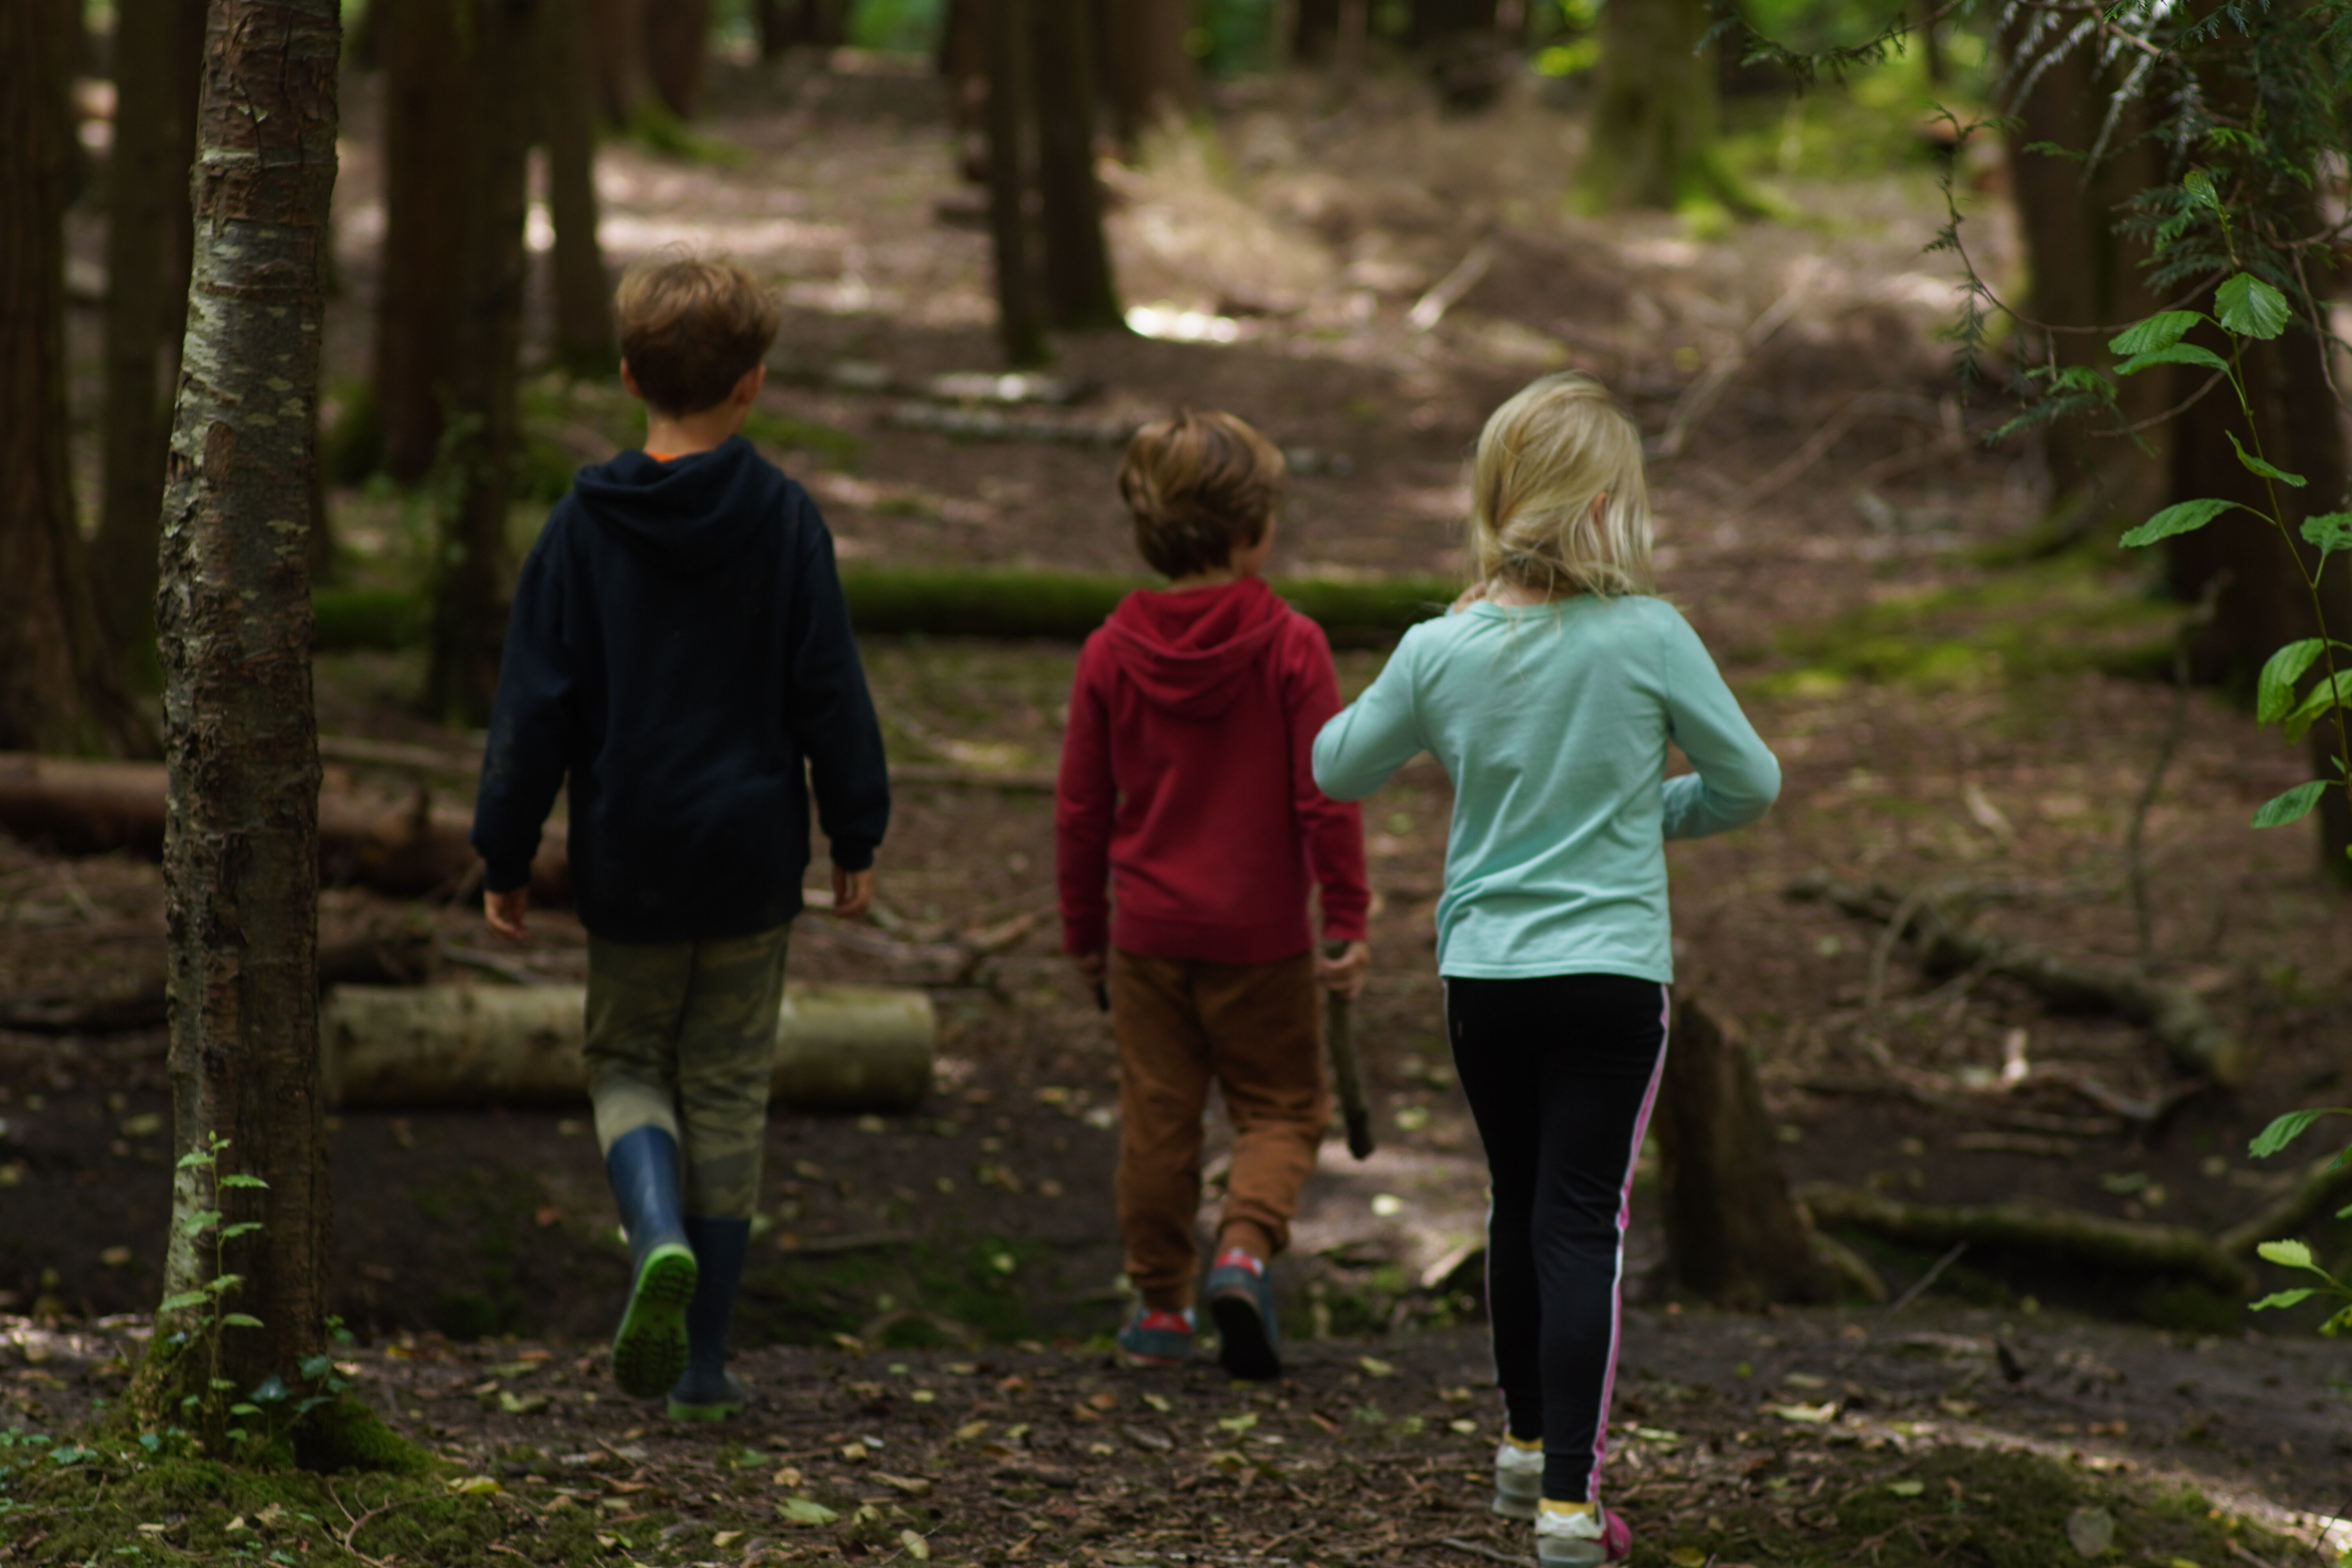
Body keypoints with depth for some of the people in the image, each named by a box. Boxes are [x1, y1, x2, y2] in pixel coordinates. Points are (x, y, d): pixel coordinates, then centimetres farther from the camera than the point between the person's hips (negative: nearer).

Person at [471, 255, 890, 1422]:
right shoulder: (784, 520, -7)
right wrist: (856, 840, 6)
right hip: (752, 856, 0)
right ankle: (704, 1360, 10)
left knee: (628, 1061, 17)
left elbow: (536, 705, -3)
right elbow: (829, 693, -4)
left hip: (627, 863, 0)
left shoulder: (583, 525, -6)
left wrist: (505, 856, 5)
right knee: (729, 1090, 10)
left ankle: (659, 1235, -15)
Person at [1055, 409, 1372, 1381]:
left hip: (1148, 934, 3)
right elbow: (1325, 796, -12)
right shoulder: (1290, 648, -11)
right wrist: (1347, 919, -4)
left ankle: (1161, 1308, 16)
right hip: (1262, 937, -3)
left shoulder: (1110, 654, -1)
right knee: (1281, 1107, 10)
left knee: (1158, 1118, 11)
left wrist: (1083, 930, 15)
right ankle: (1245, 1248, -14)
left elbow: (1081, 808, 4)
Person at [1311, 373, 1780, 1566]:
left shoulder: (1439, 652, -6)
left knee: (1519, 1206, 19)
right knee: (1582, 1222, -2)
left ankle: (1527, 1448, 36)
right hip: (1611, 970, -3)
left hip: (1481, 969, 3)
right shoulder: (1648, 639, -12)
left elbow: (1338, 770, 10)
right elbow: (1750, 782, -1)